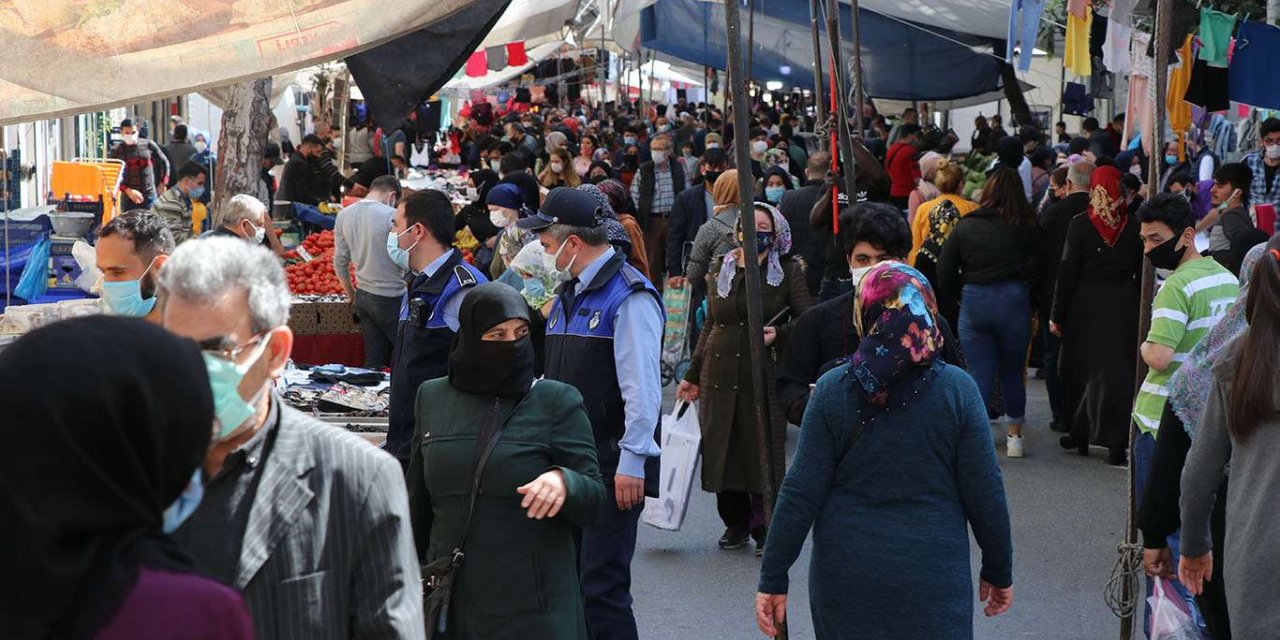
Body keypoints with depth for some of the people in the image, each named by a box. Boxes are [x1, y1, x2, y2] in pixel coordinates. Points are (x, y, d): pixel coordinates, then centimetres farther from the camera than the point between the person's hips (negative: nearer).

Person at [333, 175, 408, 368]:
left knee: (373, 360, 11)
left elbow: (340, 262, 11)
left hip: (363, 296, 7)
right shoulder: (391, 216, -16)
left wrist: (351, 294, 22)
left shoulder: (344, 215, 4)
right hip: (391, 299, -7)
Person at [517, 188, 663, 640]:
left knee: (602, 589, -8)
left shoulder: (630, 297, -12)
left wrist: (632, 463, -20)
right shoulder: (568, 295, 16)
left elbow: (642, 389, -17)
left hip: (612, 469, -9)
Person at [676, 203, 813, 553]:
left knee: (763, 448, -5)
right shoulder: (720, 271, 13)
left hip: (766, 371, -4)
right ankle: (735, 524, 17)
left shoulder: (788, 272, 2)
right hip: (720, 371, 4)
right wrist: (693, 375, 18)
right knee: (722, 446, 3)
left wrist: (779, 333, -17)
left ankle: (764, 527, 8)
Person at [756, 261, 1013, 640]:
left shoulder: (831, 389, -6)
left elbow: (801, 494, -6)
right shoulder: (957, 389, -7)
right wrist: (998, 572, 10)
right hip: (932, 580, -1)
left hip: (844, 578, 1)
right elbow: (985, 495, -4)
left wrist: (773, 579, 1)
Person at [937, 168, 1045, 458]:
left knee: (980, 373, 5)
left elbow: (945, 272, 2)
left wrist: (959, 297, 16)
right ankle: (1015, 436, 23)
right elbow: (1039, 268, -5)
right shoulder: (1027, 228, -2)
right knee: (1013, 371, 16)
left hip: (973, 302, 0)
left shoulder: (965, 226, 2)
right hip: (1013, 301, 0)